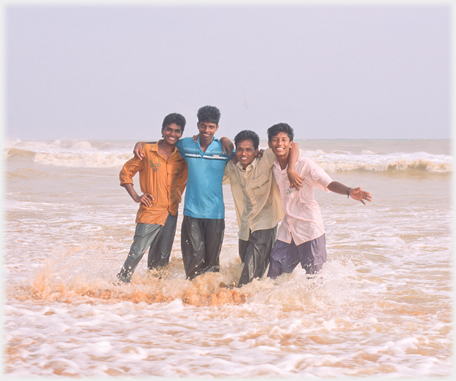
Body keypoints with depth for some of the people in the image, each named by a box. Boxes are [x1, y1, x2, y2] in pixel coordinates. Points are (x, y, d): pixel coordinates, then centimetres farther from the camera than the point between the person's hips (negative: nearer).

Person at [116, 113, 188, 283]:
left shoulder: (182, 157, 6)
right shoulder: (148, 151, -3)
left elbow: (183, 179, 22)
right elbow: (125, 173, 3)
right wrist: (136, 197, -5)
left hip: (170, 214, 4)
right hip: (150, 211, -4)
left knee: (162, 256, 9)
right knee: (137, 251, -9)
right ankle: (121, 282, 5)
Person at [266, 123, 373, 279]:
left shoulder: (304, 163, -13)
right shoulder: (272, 166, 2)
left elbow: (329, 183, -23)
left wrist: (349, 191, -41)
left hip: (309, 227, -5)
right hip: (287, 229, 5)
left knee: (314, 275, 1)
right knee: (274, 271, 8)